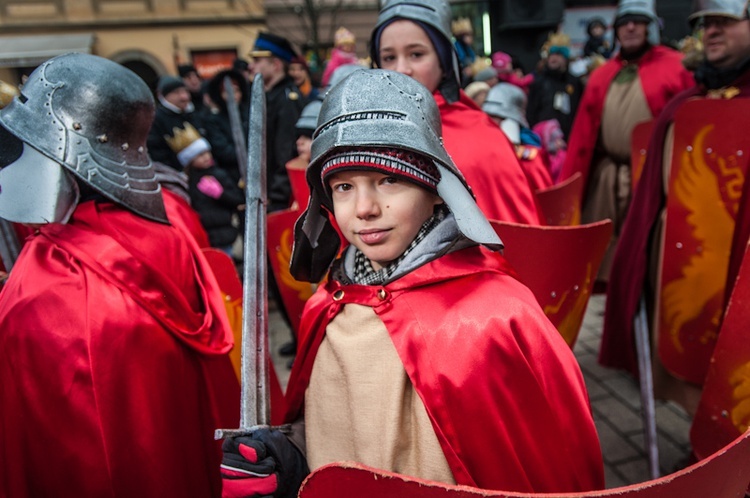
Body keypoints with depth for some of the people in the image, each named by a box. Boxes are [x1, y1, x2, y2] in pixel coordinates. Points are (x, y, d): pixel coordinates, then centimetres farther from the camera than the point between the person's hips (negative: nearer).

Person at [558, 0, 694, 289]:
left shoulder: (676, 67, 1)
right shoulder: (602, 75, 13)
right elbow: (582, 134, 8)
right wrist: (567, 184, 3)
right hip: (606, 179, 4)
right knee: (604, 250, 11)